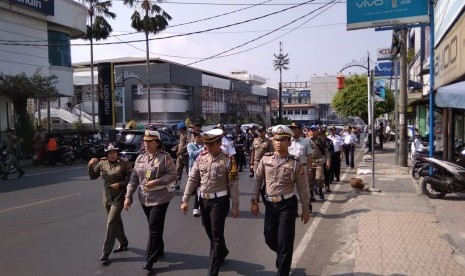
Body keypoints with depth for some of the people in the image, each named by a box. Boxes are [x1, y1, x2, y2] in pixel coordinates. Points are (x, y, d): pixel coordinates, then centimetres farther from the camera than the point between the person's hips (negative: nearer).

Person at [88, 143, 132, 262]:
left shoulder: (124, 163, -9)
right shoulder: (102, 163, 2)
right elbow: (93, 176, 8)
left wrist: (120, 184, -20)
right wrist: (90, 166, -8)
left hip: (119, 197, -5)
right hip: (107, 197, 5)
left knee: (111, 222, -9)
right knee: (116, 221, 17)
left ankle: (106, 252, -2)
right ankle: (123, 243, 37)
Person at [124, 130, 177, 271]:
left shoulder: (165, 157, -10)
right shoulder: (140, 158, 6)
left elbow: (172, 174, -13)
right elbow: (134, 178, 6)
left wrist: (156, 182, -22)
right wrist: (128, 196, 1)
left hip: (160, 197, -6)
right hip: (145, 198, 6)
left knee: (154, 227, -4)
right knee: (154, 226, 18)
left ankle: (150, 259, 5)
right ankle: (159, 249, 36)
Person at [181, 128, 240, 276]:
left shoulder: (228, 160, -12)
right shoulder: (201, 158, 2)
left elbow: (233, 184, -10)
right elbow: (192, 179, 5)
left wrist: (235, 206, -9)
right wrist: (185, 200, 1)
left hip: (219, 201, -5)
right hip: (204, 200, 6)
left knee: (217, 235, 0)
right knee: (209, 231, 20)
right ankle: (222, 252, 49)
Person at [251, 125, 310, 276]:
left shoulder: (295, 163, -9)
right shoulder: (265, 159, -1)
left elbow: (303, 188, -2)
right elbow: (257, 181, 7)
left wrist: (305, 210, 1)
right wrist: (254, 201, 3)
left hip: (287, 205, -3)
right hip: (270, 204, 4)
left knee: (284, 241, 1)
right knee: (269, 238, 15)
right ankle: (283, 256, 47)